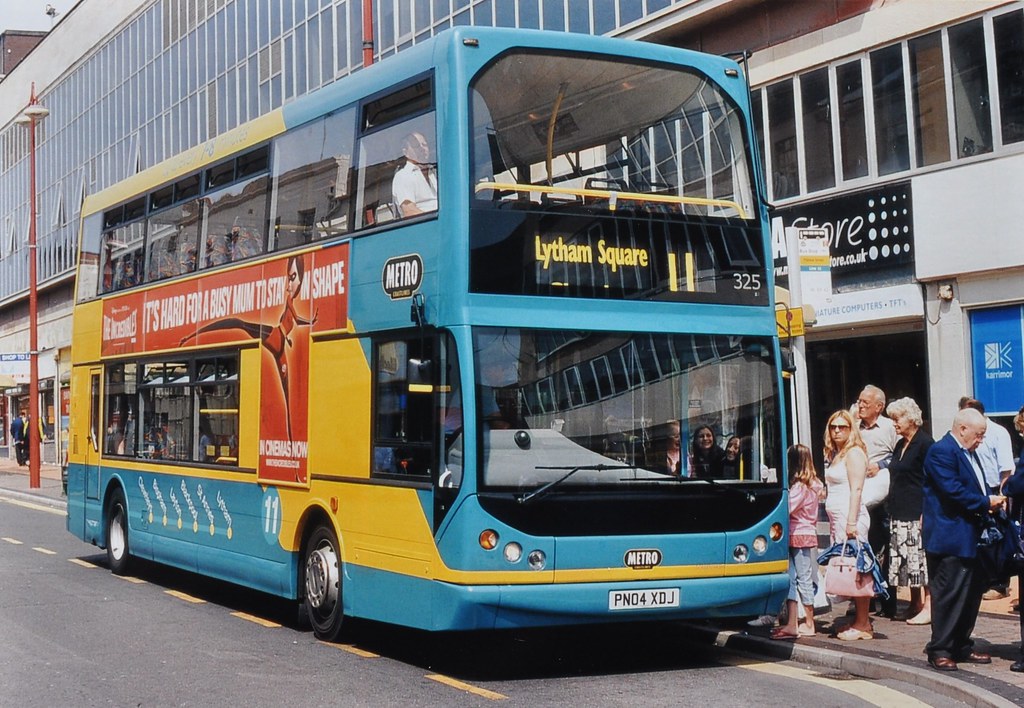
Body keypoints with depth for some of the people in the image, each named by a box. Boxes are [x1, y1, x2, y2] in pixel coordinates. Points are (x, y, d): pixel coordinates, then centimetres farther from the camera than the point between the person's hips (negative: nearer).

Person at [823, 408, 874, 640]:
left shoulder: (854, 453, -7)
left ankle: (863, 626, -6)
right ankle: (858, 621, 11)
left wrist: (852, 522, -20)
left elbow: (856, 489, -14)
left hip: (850, 517, -9)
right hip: (836, 517, 9)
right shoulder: (835, 454, 19)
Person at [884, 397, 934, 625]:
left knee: (921, 558, -7)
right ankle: (915, 604, 17)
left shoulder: (925, 443, -9)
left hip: (918, 512, -8)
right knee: (906, 561, 9)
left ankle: (928, 606, -4)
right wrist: (891, 507, 15)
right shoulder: (900, 445, 16)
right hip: (900, 513, 8)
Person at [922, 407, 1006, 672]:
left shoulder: (968, 453, 18)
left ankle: (962, 646, 23)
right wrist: (986, 502, -15)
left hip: (969, 538, 10)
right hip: (950, 538, -10)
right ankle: (939, 650, 0)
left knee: (972, 593, 13)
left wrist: (991, 500, 2)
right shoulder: (941, 452, -14)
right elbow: (953, 491, -22)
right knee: (949, 595, -7)